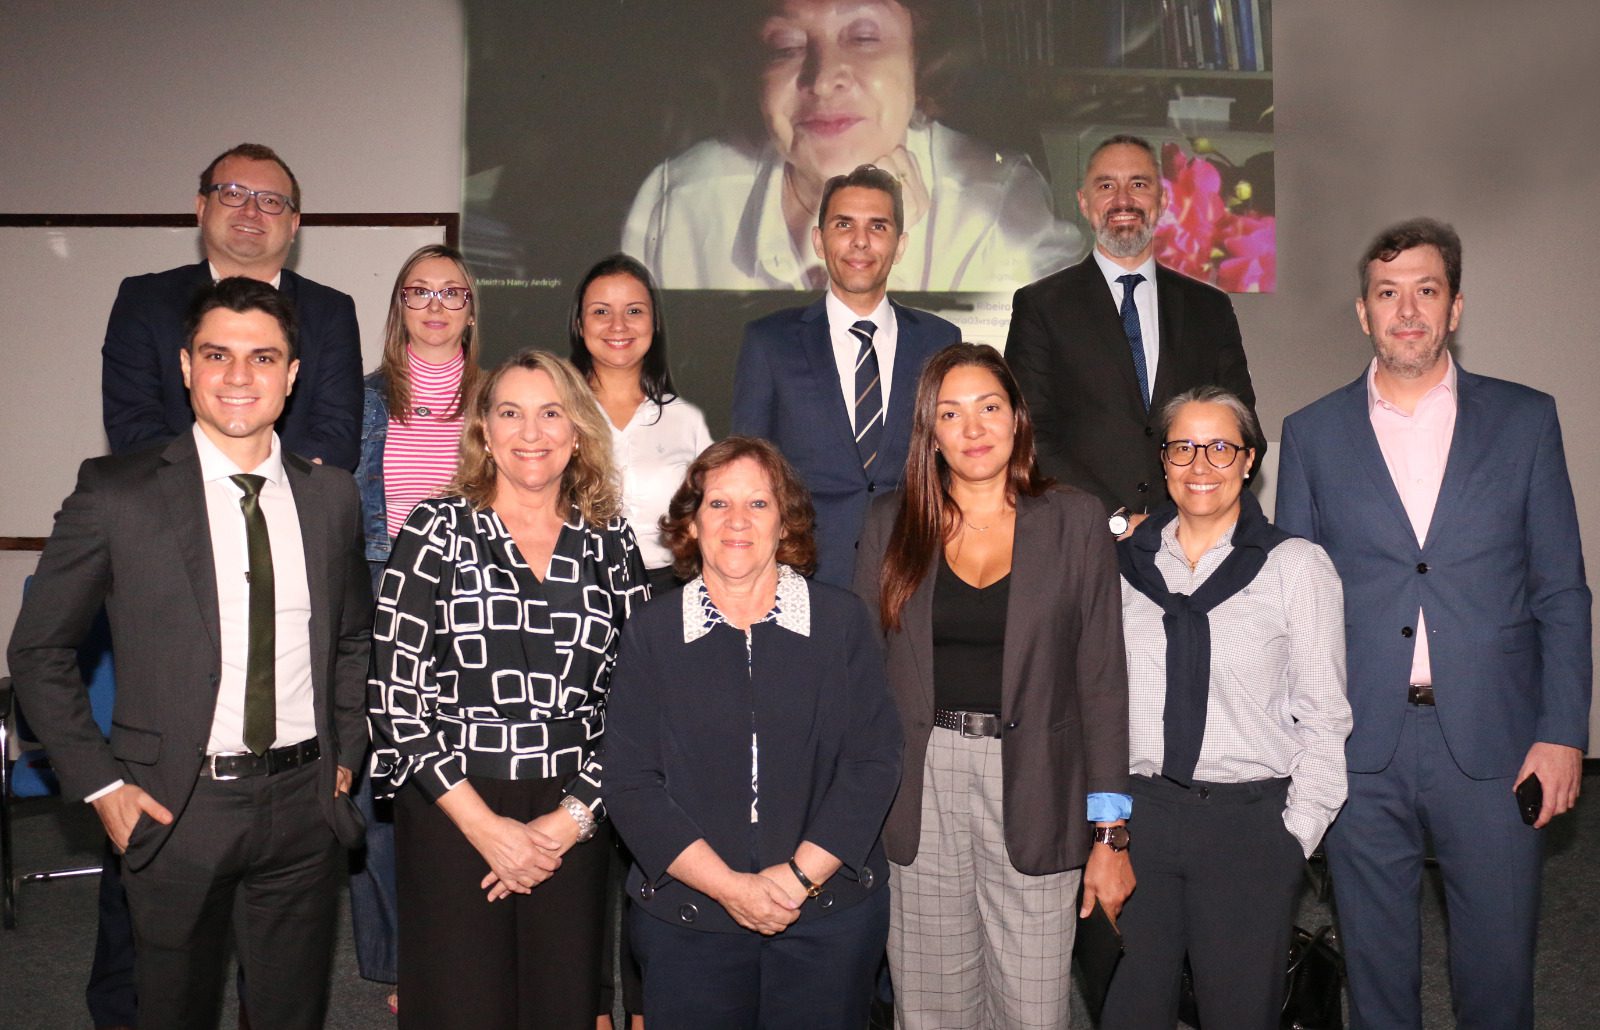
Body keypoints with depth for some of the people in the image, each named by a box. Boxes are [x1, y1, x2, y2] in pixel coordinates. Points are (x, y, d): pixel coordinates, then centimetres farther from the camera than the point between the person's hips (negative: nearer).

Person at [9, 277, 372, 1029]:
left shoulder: (332, 495, 3)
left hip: (306, 805, 3)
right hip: (179, 807, -2)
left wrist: (347, 756, 8)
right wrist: (100, 783, -6)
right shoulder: (116, 492, -7)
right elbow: (39, 652, -2)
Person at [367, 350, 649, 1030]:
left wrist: (573, 816, -6)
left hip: (574, 818, 2)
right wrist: (484, 823, -11)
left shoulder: (610, 544, 6)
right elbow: (394, 693, -6)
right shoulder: (438, 531, -1)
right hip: (452, 813, -2)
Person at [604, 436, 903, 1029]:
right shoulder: (650, 635, 1)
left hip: (831, 918, 0)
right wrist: (729, 886, -13)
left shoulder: (841, 620, 2)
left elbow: (873, 763, -3)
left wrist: (799, 876, -12)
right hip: (687, 922, 0)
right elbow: (629, 785, -4)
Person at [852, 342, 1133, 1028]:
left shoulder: (1074, 522, 2)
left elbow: (1101, 680, 1)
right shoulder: (890, 523, 6)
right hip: (921, 793, 1)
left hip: (1034, 793, -1)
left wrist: (1111, 834, -2)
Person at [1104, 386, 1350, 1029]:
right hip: (1132, 815, 2)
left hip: (1249, 822, -2)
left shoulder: (1299, 567, -1)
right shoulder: (1121, 562, 6)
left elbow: (1322, 718, -1)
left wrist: (1295, 838, -6)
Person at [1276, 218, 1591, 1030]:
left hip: (1492, 744, 0)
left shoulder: (1524, 419, 5)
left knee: (1498, 961, 9)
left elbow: (1561, 591, 4)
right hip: (1359, 748, 0)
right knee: (1376, 961, 12)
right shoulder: (1312, 433, 5)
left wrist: (1562, 732, -3)